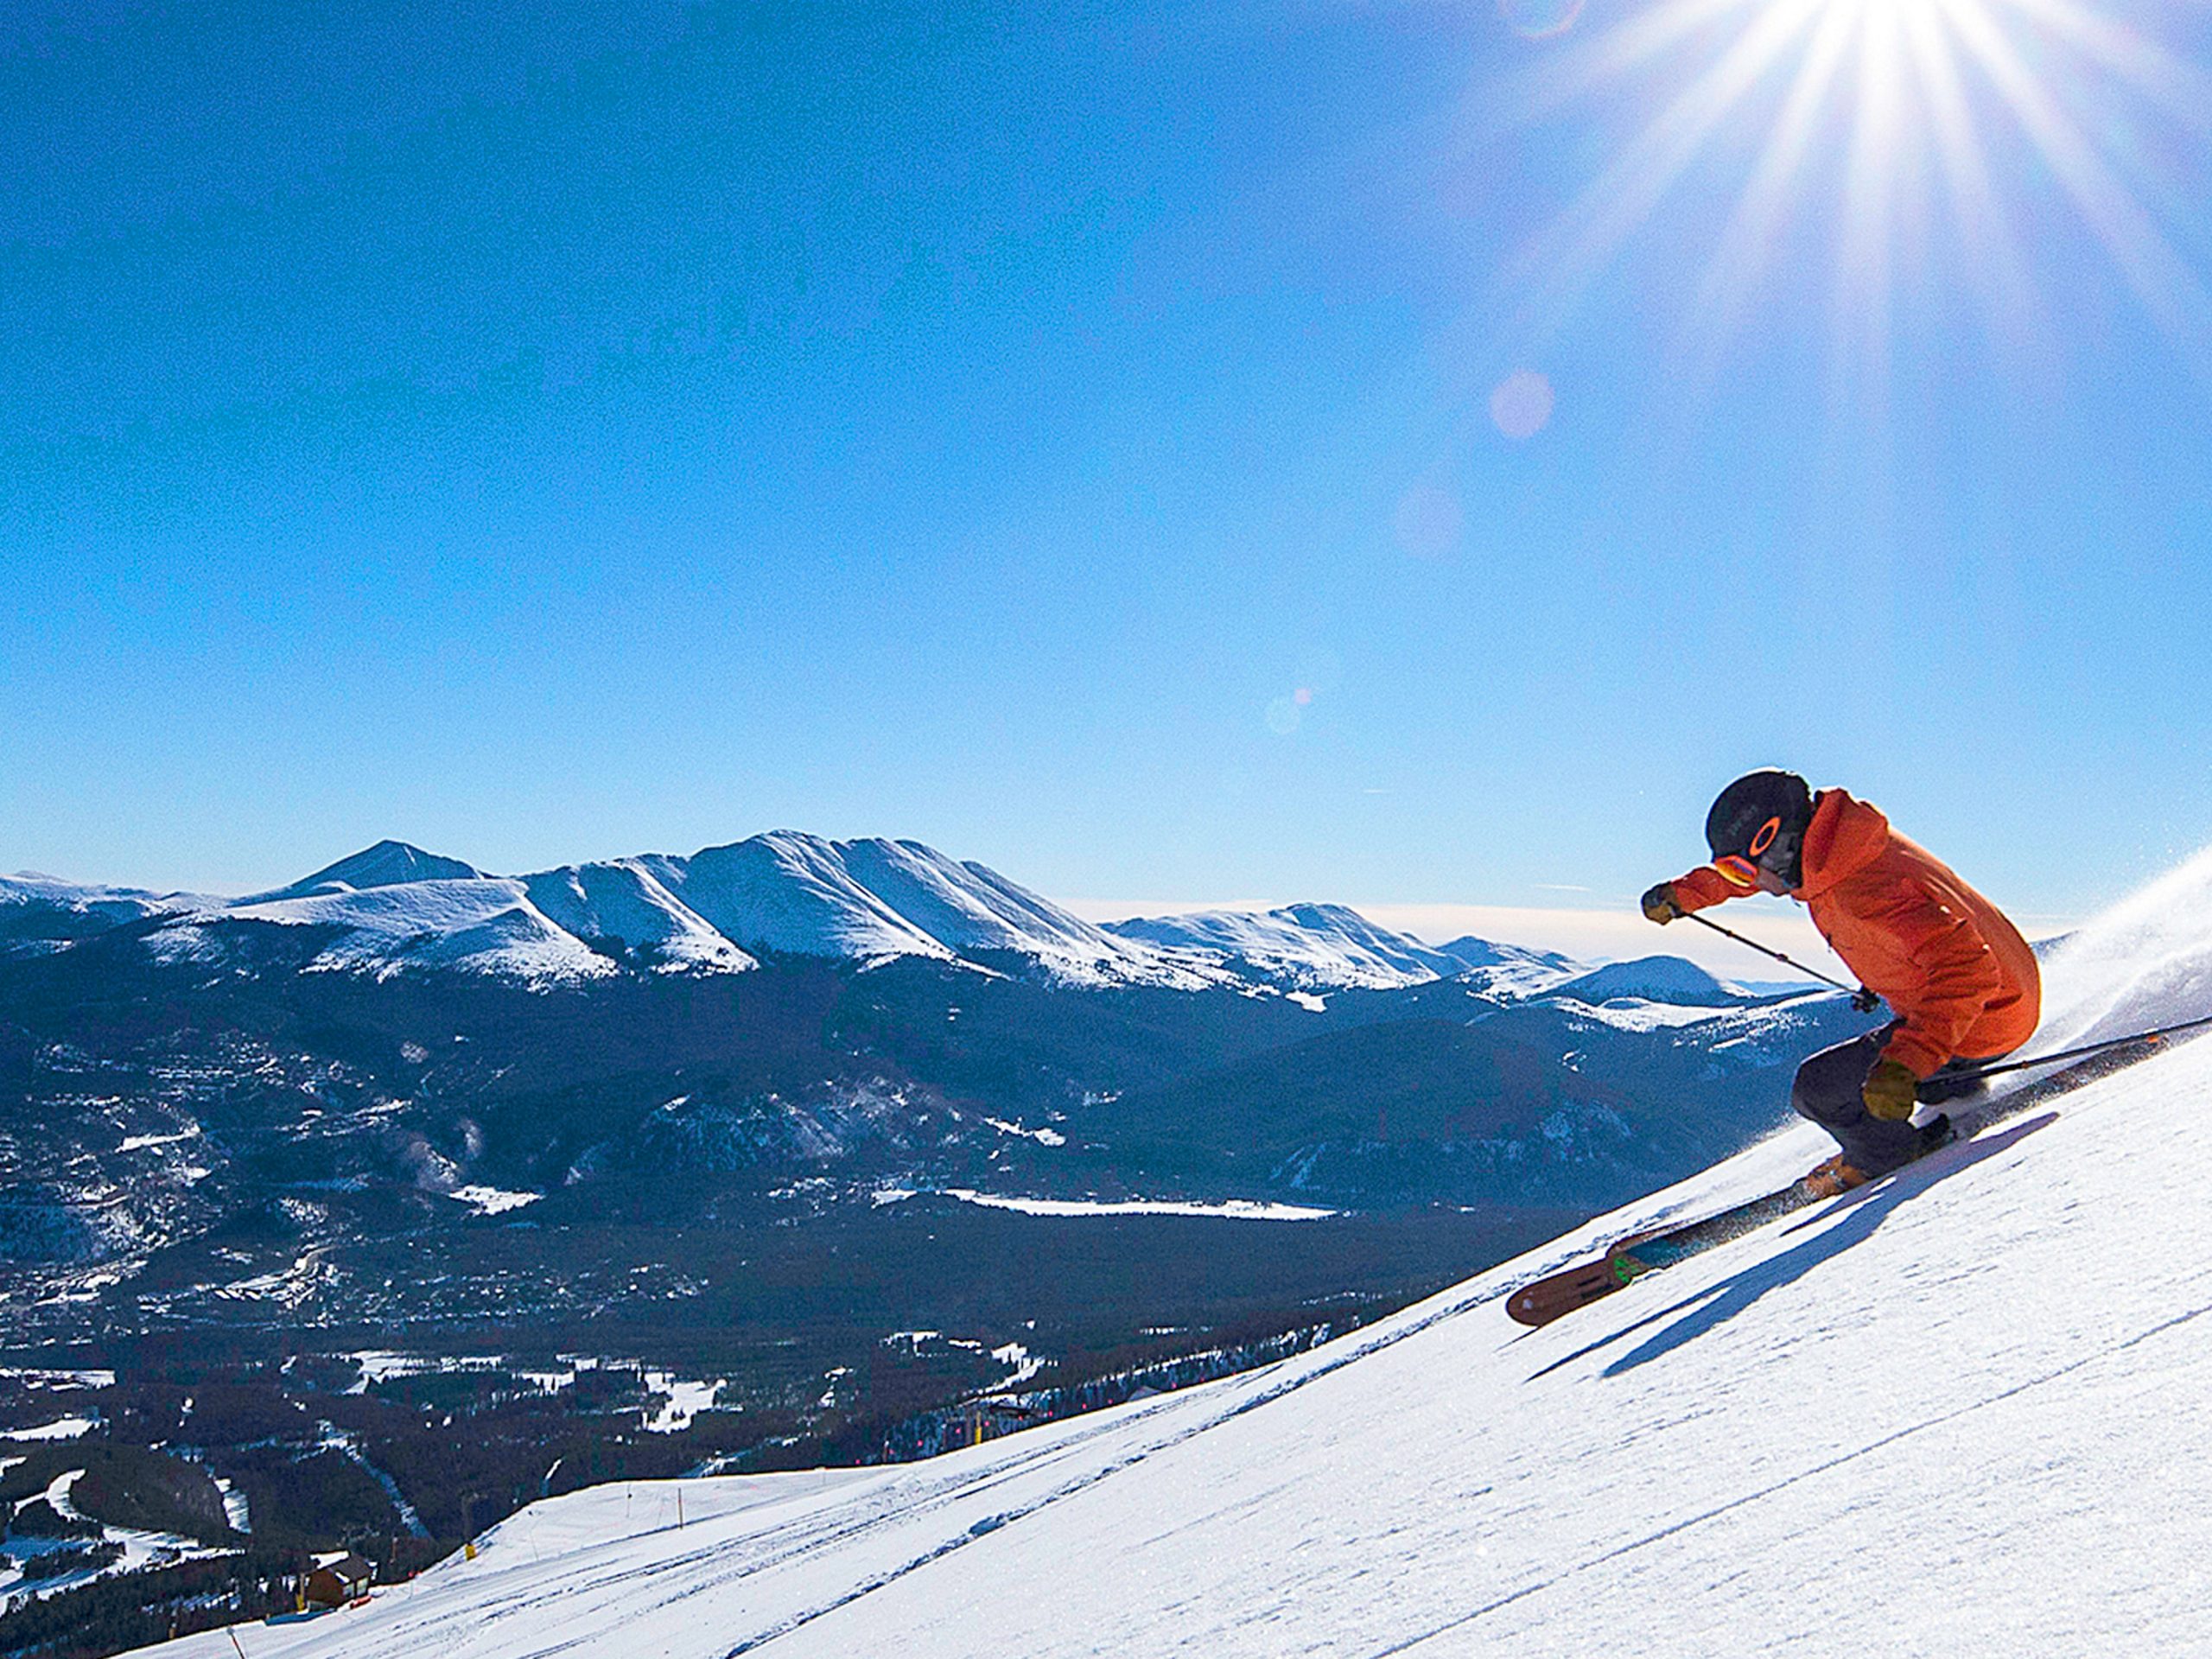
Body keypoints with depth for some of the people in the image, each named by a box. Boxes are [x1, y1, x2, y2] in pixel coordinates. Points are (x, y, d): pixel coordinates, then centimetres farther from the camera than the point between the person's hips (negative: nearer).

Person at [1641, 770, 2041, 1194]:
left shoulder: (1867, 893, -35)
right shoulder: (1819, 839, -7)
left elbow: (1966, 969, -42)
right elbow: (1759, 859, 15)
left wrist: (1903, 1065, -52)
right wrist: (1682, 894, 17)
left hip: (1979, 1027, -9)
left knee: (1815, 1088, -9)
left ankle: (1883, 1156, 15)